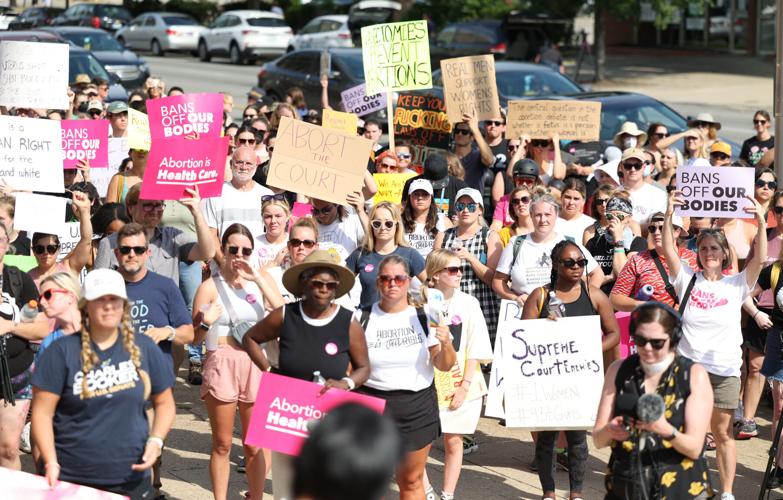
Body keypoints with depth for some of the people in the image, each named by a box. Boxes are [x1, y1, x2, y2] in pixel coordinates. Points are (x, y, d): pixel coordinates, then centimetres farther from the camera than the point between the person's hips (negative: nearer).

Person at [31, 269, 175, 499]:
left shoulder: (143, 348, 5)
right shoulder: (62, 351, -4)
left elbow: (164, 403, 13)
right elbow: (43, 411, -5)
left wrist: (155, 441, -4)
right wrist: (51, 463, -14)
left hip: (131, 478, 2)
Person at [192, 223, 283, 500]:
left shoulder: (261, 278, 8)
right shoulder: (211, 286, 1)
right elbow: (194, 337, 2)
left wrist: (257, 278, -14)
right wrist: (206, 323, -20)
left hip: (256, 365, 2)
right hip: (221, 364, -2)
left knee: (255, 445, 5)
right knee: (222, 444, 4)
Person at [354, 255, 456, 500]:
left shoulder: (423, 317, 1)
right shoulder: (362, 318, 0)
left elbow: (444, 366, 1)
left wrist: (446, 344, -18)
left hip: (417, 406, 1)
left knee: (411, 480, 6)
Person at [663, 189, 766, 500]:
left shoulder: (736, 285, 2)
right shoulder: (687, 279, 3)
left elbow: (760, 258, -11)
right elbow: (669, 251, -9)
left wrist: (761, 223, -24)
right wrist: (669, 216, -22)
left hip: (724, 369, 0)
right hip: (686, 366, 0)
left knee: (723, 432, 8)